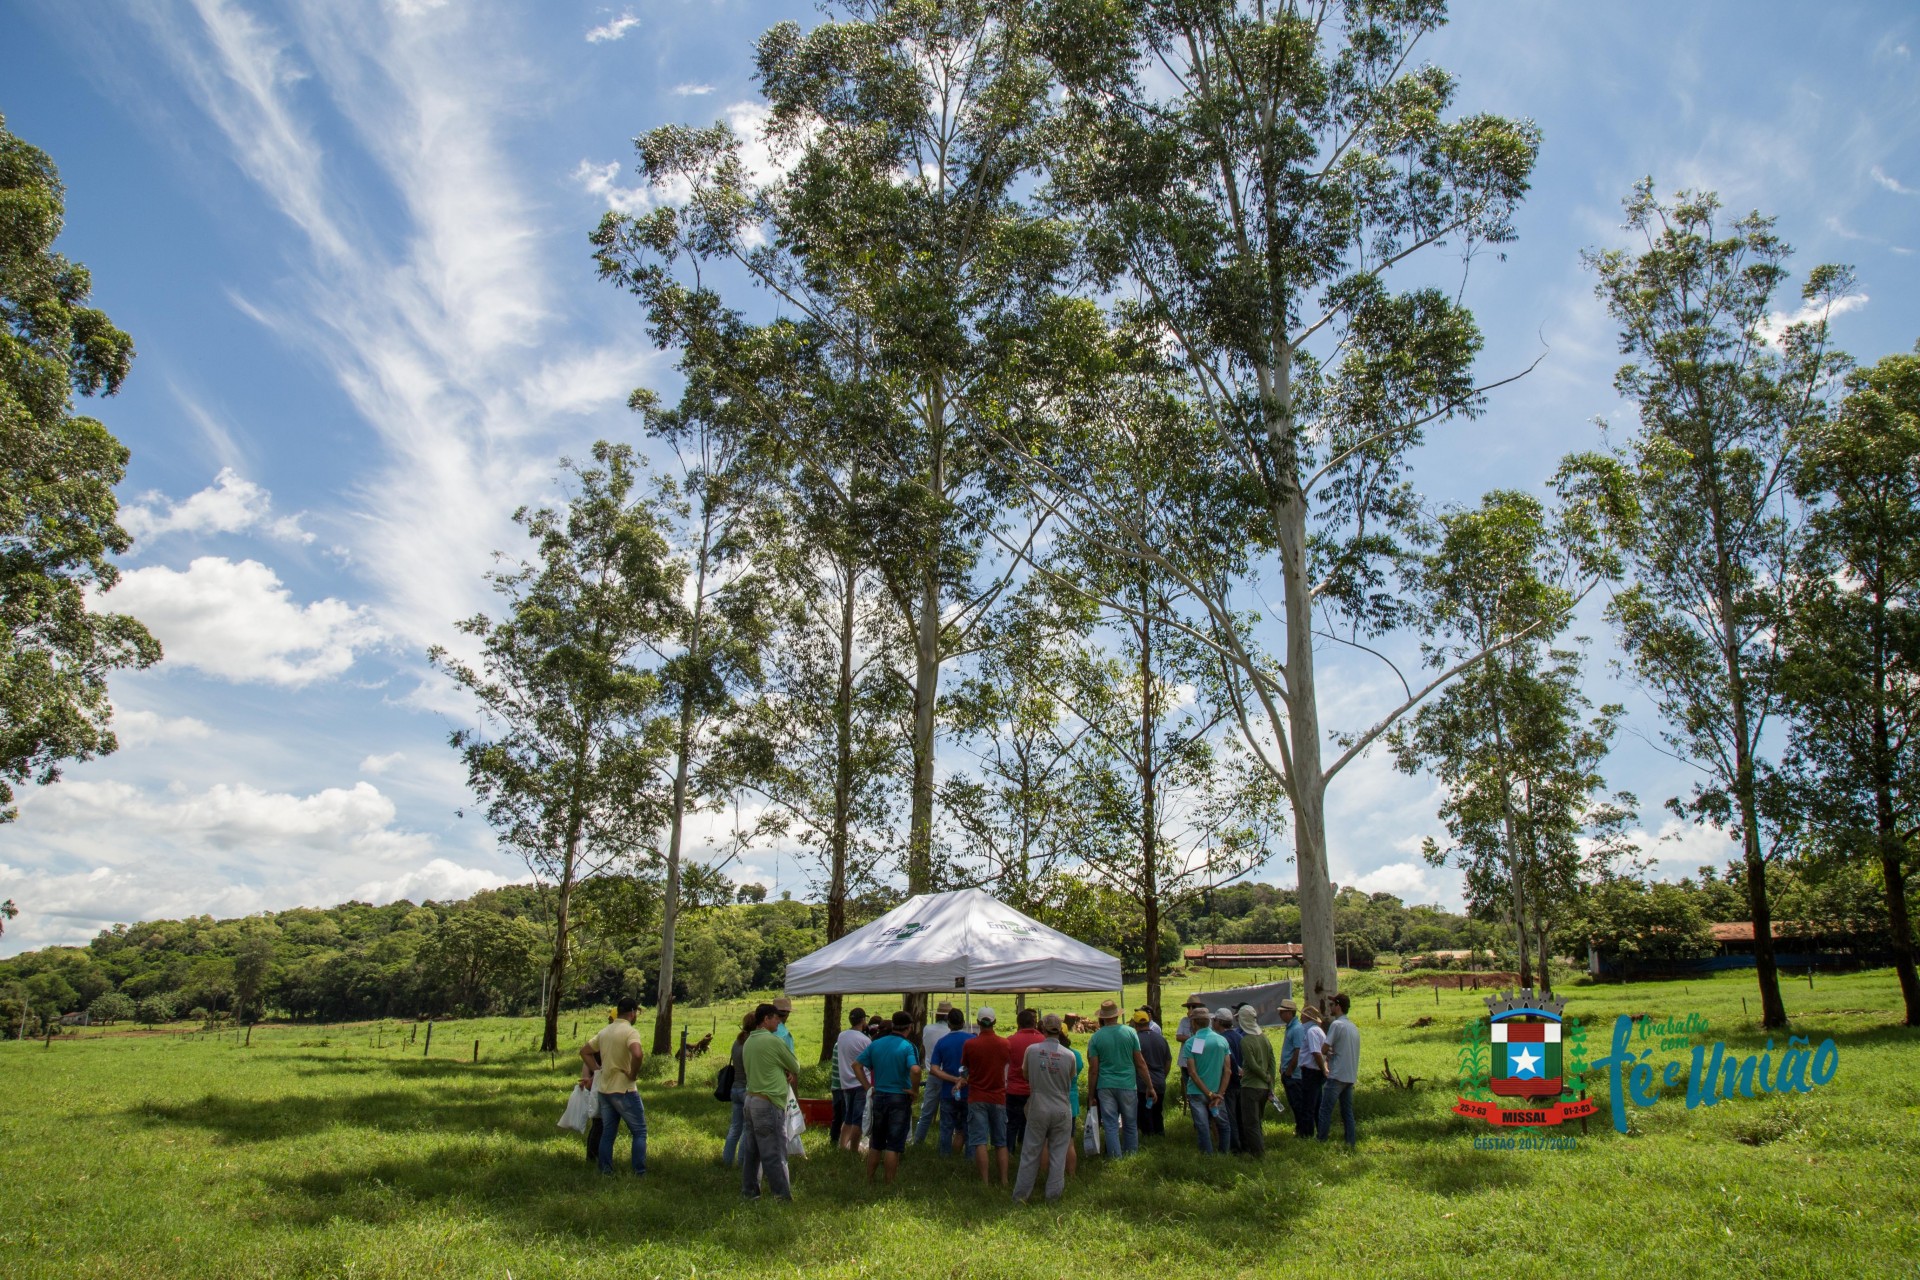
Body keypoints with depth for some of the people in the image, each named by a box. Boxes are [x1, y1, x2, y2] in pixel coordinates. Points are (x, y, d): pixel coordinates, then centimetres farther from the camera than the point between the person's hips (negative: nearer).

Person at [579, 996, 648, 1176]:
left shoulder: (604, 1031, 10)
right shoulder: (630, 1032, -16)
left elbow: (584, 1051, 19)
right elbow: (637, 1054, -34)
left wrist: (597, 1069, 14)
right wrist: (633, 1075, -18)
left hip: (604, 1090, 7)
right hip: (624, 1090, -7)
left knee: (607, 1133, 14)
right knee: (639, 1131, 4)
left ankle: (606, 1171, 16)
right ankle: (639, 1172, 2)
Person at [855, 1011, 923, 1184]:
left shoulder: (876, 1044, 4)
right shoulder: (907, 1046, -13)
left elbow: (856, 1065, 4)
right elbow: (915, 1070, -29)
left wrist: (868, 1087, 4)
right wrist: (914, 1090, -14)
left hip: (878, 1097, 5)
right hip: (900, 1098, -5)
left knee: (876, 1143, 18)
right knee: (894, 1145, 3)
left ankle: (869, 1180, 26)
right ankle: (890, 1184, 7)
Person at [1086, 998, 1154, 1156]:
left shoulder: (1096, 1038, -3)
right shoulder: (1130, 1032, -2)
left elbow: (1093, 1069, -3)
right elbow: (1140, 1063, 0)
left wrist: (1092, 1094, 5)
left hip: (1105, 1087, 0)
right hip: (1128, 1085, 1)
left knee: (1110, 1127, 4)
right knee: (1130, 1125, 14)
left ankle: (1116, 1161, 3)